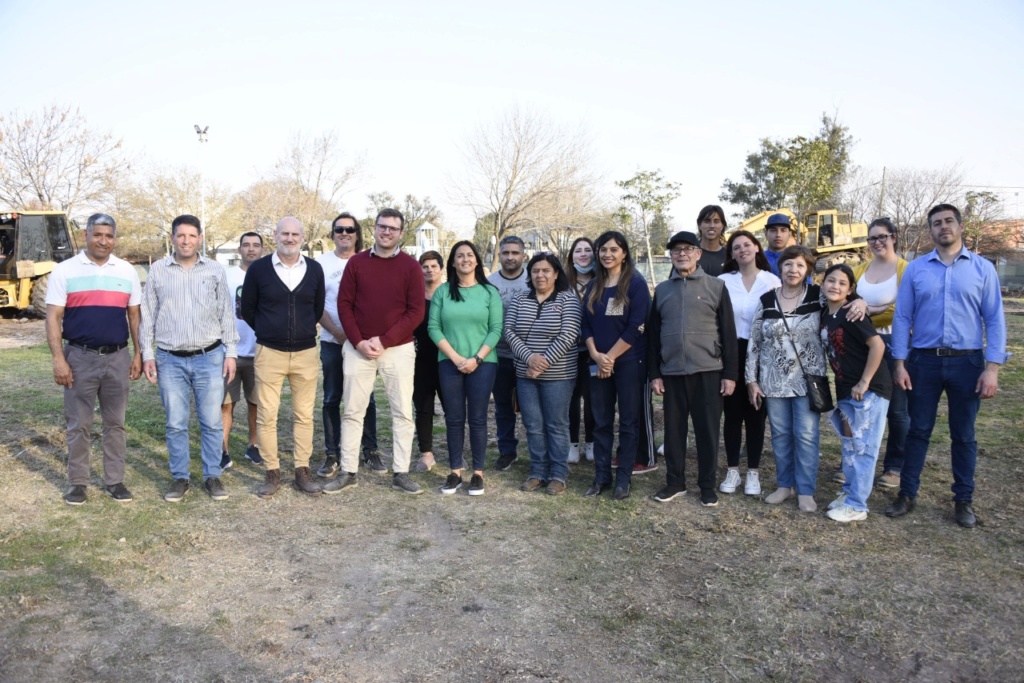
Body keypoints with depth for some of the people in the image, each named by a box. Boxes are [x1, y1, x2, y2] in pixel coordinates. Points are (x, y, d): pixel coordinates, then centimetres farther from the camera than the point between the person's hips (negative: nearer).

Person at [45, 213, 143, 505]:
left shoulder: (127, 271, 6)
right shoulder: (65, 270, -2)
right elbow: (53, 318, -5)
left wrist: (138, 354, 4)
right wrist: (58, 359, -12)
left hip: (118, 357, 2)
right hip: (80, 357, -2)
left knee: (115, 423, 10)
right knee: (78, 425, 6)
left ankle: (114, 480, 20)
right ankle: (77, 482, 19)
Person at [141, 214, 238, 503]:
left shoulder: (215, 270, 3)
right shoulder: (157, 270, 3)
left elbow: (227, 314, 5)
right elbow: (148, 315, 7)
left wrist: (230, 352, 1)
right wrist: (147, 353, 2)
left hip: (210, 358, 0)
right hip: (170, 359, 0)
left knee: (212, 422, 5)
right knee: (176, 423, 7)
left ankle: (212, 476, 17)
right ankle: (179, 478, 19)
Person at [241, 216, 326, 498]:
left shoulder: (314, 269, 1)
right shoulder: (258, 269, -4)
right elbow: (247, 310, 7)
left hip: (305, 353, 1)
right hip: (269, 353, -1)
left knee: (304, 415, 7)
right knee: (266, 416, 2)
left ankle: (302, 471, 17)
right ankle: (272, 473, 14)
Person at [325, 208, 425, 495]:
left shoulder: (411, 266, -1)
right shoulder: (356, 262, 4)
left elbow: (416, 311, -5)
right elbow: (344, 304, 2)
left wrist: (384, 341, -13)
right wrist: (359, 341, -10)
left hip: (398, 349, -1)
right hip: (358, 348, 1)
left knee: (402, 413, 3)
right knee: (352, 411, 6)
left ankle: (401, 473, 12)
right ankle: (348, 472, 16)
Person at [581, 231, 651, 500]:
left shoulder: (636, 284, -6)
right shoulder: (594, 285, 10)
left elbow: (636, 327, -13)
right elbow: (586, 324, 7)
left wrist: (610, 357, -13)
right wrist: (596, 355, -9)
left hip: (629, 362, -5)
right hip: (598, 363, 5)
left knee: (629, 422, 4)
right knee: (601, 422, 9)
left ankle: (623, 478, 13)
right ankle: (602, 476, 19)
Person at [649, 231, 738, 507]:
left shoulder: (716, 286, 1)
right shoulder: (662, 290, 9)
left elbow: (728, 333, 0)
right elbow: (652, 334, 9)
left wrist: (729, 373, -5)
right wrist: (654, 373, 3)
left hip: (707, 372, -2)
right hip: (671, 373, 2)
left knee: (707, 431, 5)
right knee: (674, 430, 9)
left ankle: (707, 485, 17)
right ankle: (675, 481, 22)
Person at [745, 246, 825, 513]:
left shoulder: (818, 296, -3)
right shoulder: (766, 300, 2)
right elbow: (754, 343, 4)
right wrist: (751, 379, 2)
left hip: (808, 379, -2)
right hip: (774, 381, 2)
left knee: (806, 435, 1)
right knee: (780, 434, 10)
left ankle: (806, 490, 13)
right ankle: (784, 484, 25)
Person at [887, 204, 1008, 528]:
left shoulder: (983, 268, 2)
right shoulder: (915, 269, 3)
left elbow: (995, 319, 0)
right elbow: (902, 317, 1)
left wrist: (992, 368, -8)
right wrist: (900, 363, -5)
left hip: (967, 362, 0)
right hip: (924, 360, 0)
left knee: (963, 435, 10)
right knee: (918, 430, 8)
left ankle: (964, 500, 23)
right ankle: (907, 494, 18)